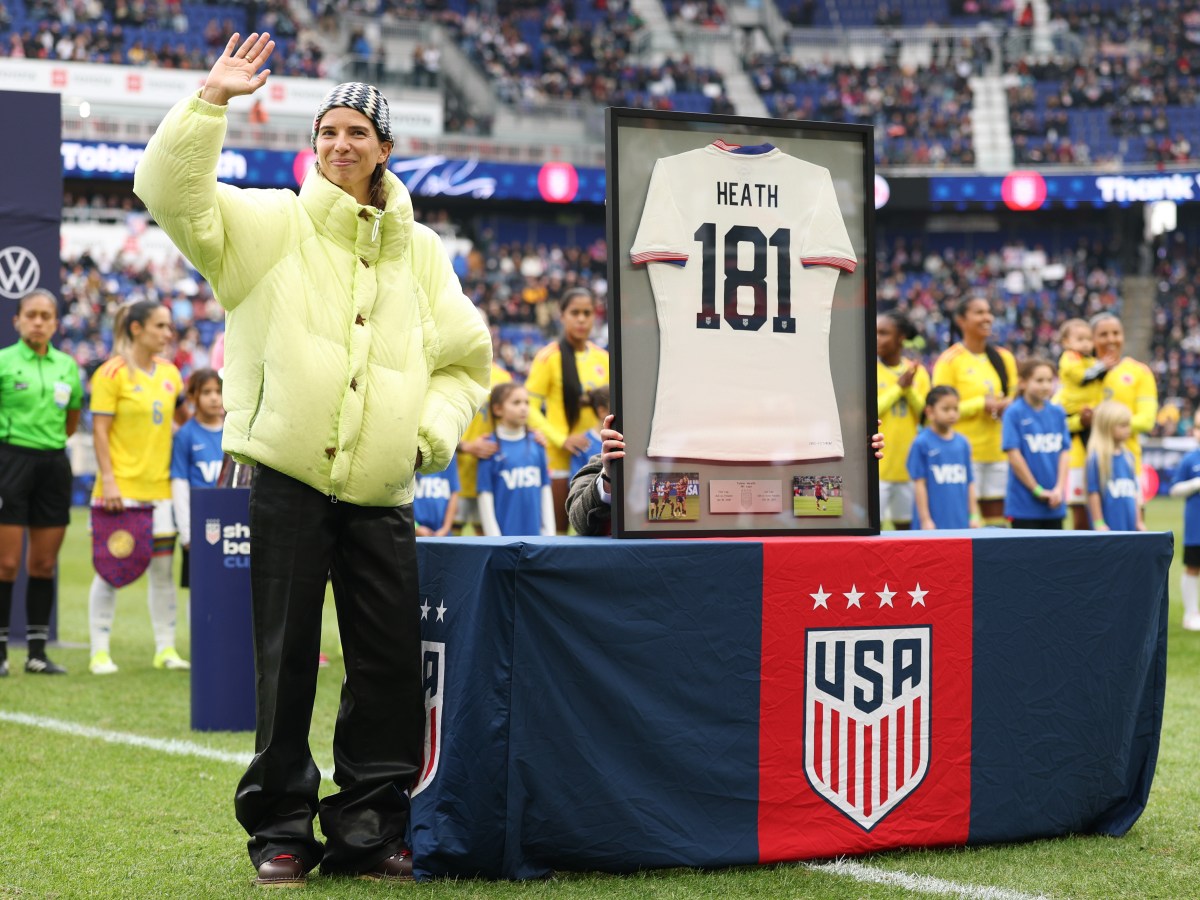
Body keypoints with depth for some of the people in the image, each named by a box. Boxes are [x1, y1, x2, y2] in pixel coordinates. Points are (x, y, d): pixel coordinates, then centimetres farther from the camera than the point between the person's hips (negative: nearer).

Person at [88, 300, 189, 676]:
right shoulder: (112, 373, -8)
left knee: (163, 569, 7)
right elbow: (99, 429, -10)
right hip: (121, 487, -6)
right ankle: (100, 652, 6)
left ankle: (165, 649, 15)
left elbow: (183, 419, 21)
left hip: (159, 487, 6)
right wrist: (108, 479, -16)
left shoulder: (169, 372, 10)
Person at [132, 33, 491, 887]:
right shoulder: (271, 225, 6)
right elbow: (170, 190, -8)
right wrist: (213, 100, -15)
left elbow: (467, 356, 20)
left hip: (382, 494, 3)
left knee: (393, 664, 1)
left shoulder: (420, 251, 16)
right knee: (286, 662, -1)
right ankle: (281, 830, 10)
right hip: (289, 481, -3)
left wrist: (432, 430, 4)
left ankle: (368, 829, 12)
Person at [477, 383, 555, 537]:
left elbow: (545, 490, 10)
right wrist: (494, 539, -8)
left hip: (535, 535, 4)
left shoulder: (536, 444, 6)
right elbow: (485, 496, -5)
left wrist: (549, 533, 7)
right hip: (505, 534, -4)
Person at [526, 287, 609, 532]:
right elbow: (530, 408, -9)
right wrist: (561, 439, -18)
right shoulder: (550, 356, -7)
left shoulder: (603, 358, 8)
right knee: (556, 529, -1)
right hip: (559, 457, -5)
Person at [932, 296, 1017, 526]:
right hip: (964, 453, -6)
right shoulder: (950, 360, -5)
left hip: (998, 451, 6)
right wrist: (981, 404, -15)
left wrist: (1008, 406, -2)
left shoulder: (1004, 358, 13)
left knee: (997, 516, 5)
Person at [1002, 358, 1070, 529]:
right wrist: (1037, 490, -9)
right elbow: (1013, 454, -10)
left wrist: (1059, 489, -7)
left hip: (1054, 503, 5)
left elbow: (1064, 452, 6)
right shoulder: (1014, 413, -7)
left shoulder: (1058, 413, 8)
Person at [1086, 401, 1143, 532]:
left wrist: (1139, 521, 15)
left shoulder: (1128, 456, 10)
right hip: (1109, 526, -7)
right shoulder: (1097, 457, -10)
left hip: (1129, 526, 7)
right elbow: (1093, 492, -10)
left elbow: (1134, 491, 16)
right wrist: (1099, 523, -11)